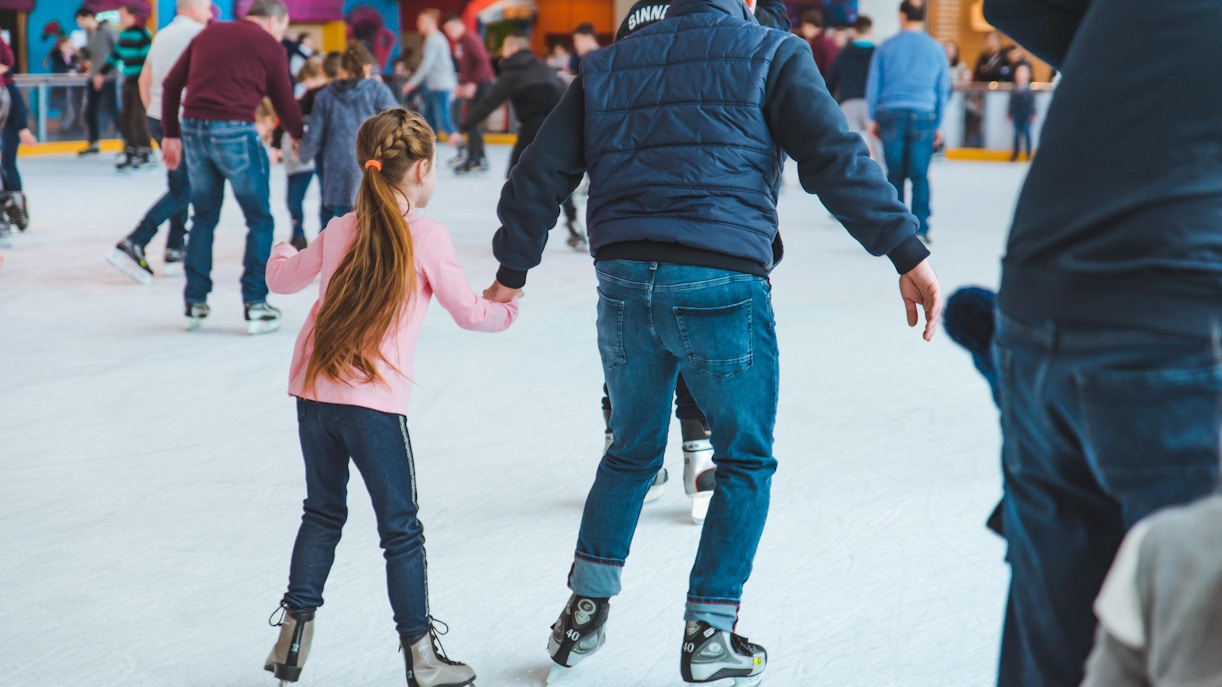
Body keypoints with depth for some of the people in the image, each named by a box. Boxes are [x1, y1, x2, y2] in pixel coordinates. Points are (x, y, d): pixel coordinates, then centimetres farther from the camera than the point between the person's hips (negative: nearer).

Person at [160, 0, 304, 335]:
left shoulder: (208, 34, 18)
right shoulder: (269, 47, 4)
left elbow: (171, 83, 14)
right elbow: (284, 103, 9)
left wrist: (171, 134, 19)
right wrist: (299, 136, 27)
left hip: (193, 128, 5)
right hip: (235, 131, -5)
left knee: (204, 217, 17)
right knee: (259, 220, 7)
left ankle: (194, 303, 19)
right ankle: (255, 306, 5)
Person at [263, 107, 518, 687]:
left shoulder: (340, 231, 10)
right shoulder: (427, 236, -6)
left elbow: (282, 279, 24)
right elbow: (468, 312, 1)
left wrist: (282, 252, 46)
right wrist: (506, 309, 22)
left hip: (313, 390, 5)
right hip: (374, 400, -5)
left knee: (322, 513, 21)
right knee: (400, 530, 5)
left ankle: (295, 629, 21)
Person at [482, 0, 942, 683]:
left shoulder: (607, 66, 16)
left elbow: (540, 176, 17)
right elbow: (837, 160, -6)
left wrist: (512, 272, 27)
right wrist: (910, 254, -7)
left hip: (625, 284, 4)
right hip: (722, 286, -4)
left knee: (632, 454, 23)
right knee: (745, 461, 13)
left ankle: (584, 611, 24)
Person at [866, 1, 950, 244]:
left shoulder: (886, 47, 3)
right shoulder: (936, 49, 6)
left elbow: (873, 85, 5)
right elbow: (943, 89, 10)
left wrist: (874, 118, 13)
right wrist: (939, 124, 16)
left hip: (891, 115, 0)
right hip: (923, 117, 0)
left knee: (895, 175, 6)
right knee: (920, 175, 2)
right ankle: (920, 229, -1)